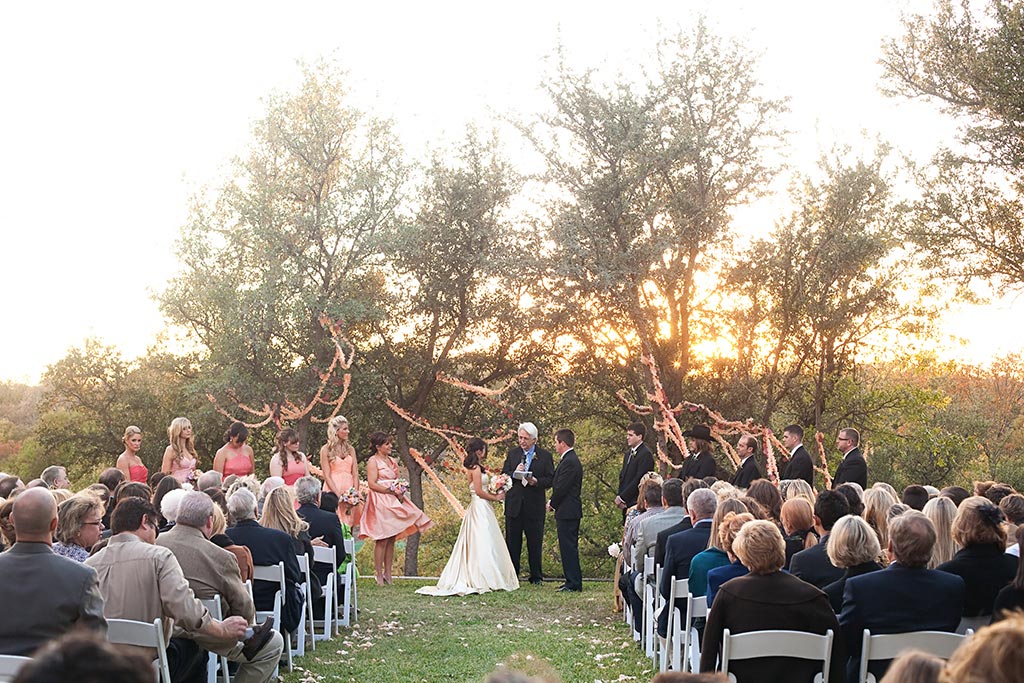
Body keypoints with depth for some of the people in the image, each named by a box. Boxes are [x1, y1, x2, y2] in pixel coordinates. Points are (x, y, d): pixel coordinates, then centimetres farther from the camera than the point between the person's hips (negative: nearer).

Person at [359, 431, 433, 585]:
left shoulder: (393, 461, 17)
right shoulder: (373, 461, -6)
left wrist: (400, 492, 2)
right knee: (382, 540, -8)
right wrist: (392, 491, -16)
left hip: (394, 502, 7)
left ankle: (388, 574, 10)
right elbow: (372, 484, -14)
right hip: (380, 502, -7)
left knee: (391, 540, 6)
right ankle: (379, 575, -4)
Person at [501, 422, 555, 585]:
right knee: (512, 542, 5)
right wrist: (514, 473, -13)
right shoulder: (512, 453, 9)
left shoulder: (545, 456, 2)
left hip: (534, 506, -2)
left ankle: (536, 576, 13)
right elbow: (503, 475, 7)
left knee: (535, 542, 4)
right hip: (514, 504, 2)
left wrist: (536, 481, -18)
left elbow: (550, 480, 0)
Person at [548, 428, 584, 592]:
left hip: (567, 511, -11)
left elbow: (561, 488, -20)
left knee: (568, 547, -7)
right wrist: (554, 503, 7)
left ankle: (573, 583, -4)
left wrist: (552, 504, -5)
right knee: (569, 547, 14)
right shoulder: (571, 459, 15)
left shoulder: (569, 462, -18)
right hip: (571, 511, 11)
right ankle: (573, 582, 19)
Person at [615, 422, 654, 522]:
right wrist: (619, 496, 3)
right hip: (626, 503, 8)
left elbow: (639, 479, -16)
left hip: (637, 503, -8)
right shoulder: (628, 453, 16)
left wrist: (622, 498, -13)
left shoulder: (646, 454, -12)